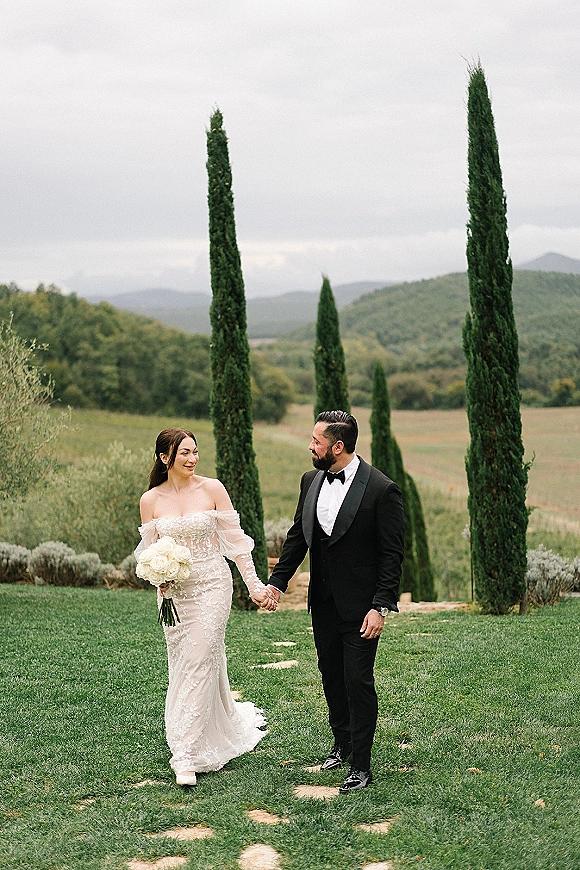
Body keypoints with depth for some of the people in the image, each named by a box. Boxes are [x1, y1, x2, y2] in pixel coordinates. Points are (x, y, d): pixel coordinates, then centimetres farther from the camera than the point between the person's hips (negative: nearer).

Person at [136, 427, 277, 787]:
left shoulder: (212, 489, -5)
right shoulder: (150, 500, 2)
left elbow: (235, 540, -2)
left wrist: (256, 585, -6)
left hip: (212, 585, -3)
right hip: (174, 591, 3)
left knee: (198, 666, -9)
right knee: (184, 668, 9)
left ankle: (187, 756, -5)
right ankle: (234, 725, 33)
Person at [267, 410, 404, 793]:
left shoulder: (381, 489, -16)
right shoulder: (311, 481, 3)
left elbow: (392, 555, -15)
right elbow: (298, 535, 13)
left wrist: (381, 607, -19)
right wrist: (277, 581, 8)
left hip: (360, 605, -7)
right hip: (323, 601, 7)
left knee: (359, 682, -1)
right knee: (331, 675, 18)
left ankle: (361, 765, 10)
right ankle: (343, 743, 36)